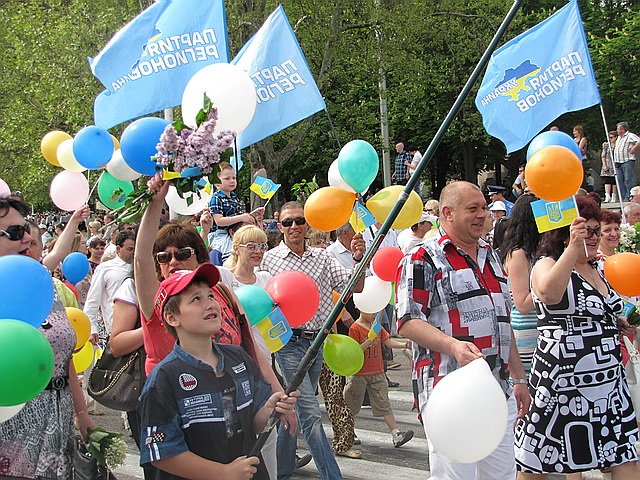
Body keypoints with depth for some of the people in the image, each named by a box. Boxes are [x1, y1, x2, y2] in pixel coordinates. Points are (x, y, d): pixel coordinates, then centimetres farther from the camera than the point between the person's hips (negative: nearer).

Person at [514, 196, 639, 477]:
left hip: (609, 379, 7)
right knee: (536, 466, 4)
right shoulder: (547, 265, -8)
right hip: (564, 379, -7)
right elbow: (549, 294, -33)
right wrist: (573, 247, -34)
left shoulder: (596, 269, 14)